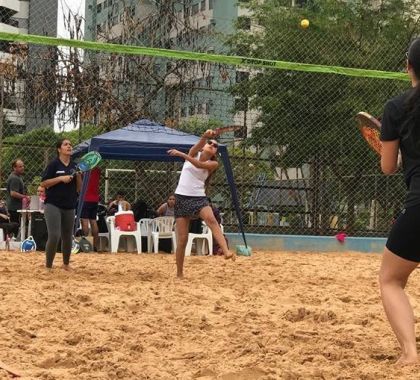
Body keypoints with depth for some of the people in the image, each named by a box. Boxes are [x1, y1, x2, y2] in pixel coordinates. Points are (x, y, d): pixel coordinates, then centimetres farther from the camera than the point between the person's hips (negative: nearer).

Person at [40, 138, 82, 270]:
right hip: (53, 205, -5)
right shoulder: (54, 164, -4)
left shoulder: (75, 166, 9)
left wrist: (78, 175, -6)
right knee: (54, 236, -17)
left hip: (69, 207, 5)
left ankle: (66, 264, 31)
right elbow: (43, 183, -8)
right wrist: (60, 178, -17)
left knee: (68, 237, 12)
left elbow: (79, 188, 11)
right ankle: (48, 265, -4)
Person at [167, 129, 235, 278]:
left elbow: (199, 164, -18)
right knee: (182, 239, -2)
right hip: (182, 198, 1)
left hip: (199, 198, -1)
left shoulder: (213, 164, 2)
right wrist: (205, 136, -39)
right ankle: (179, 274, 10)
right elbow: (200, 143, -17)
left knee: (212, 220, -32)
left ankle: (226, 251, -49)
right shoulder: (194, 153, 6)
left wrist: (180, 154, -23)